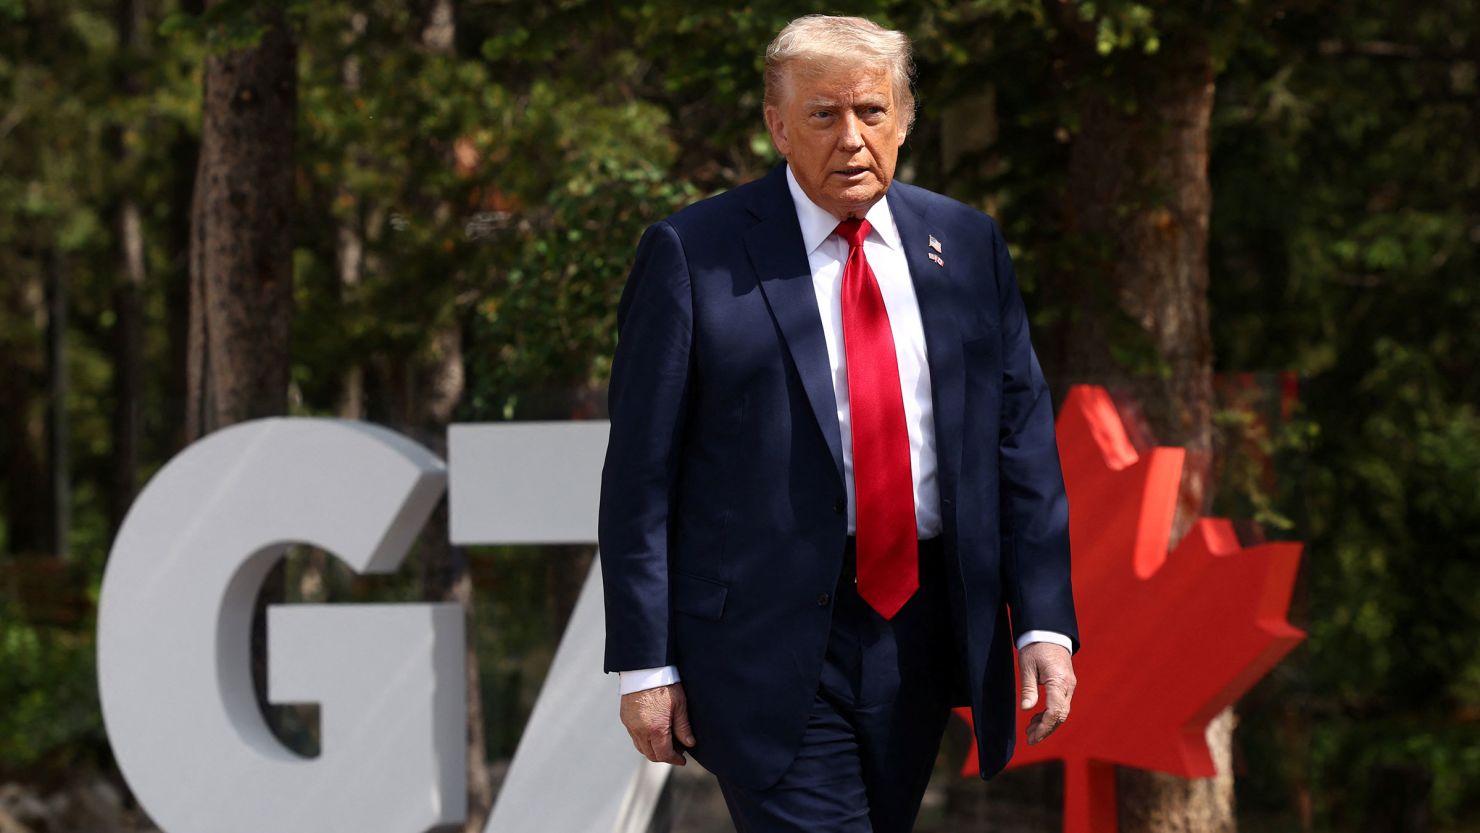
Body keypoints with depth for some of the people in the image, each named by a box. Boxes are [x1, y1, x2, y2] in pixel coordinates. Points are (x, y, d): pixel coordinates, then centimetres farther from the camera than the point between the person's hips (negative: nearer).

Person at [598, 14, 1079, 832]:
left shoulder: (965, 245, 9)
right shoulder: (692, 253, -4)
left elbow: (1021, 440, 9)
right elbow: (639, 474, -4)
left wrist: (1043, 623, 1)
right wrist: (646, 664, -8)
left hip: (917, 634, 5)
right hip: (767, 638, -5)